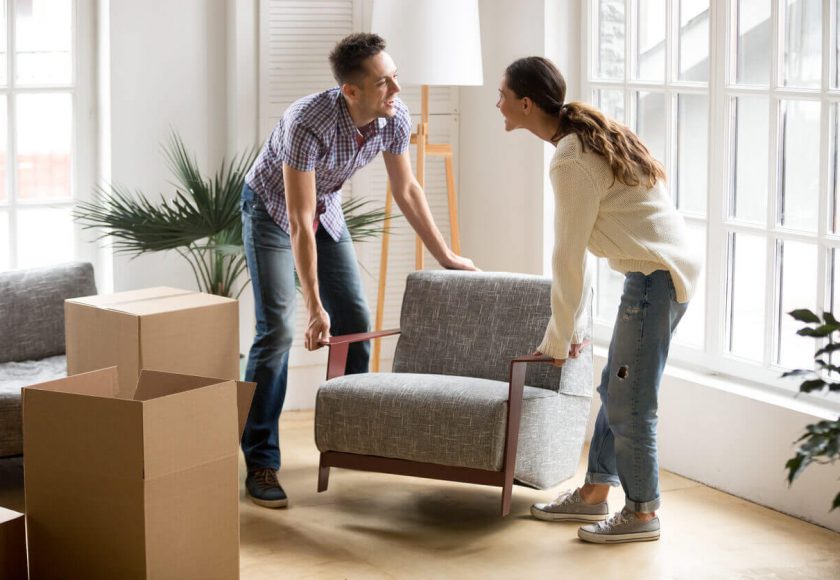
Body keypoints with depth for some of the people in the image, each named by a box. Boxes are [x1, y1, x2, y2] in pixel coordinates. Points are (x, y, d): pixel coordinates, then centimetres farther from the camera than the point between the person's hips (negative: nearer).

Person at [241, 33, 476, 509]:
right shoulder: (309, 124, -38)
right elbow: (299, 224, -34)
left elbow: (406, 190, -1)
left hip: (327, 209, 6)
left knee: (356, 323, 4)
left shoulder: (395, 117, -19)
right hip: (271, 208, -6)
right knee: (277, 330, -16)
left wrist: (447, 257, 4)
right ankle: (261, 463, -13)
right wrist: (315, 307, -33)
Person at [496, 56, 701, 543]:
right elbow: (579, 249, 14)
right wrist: (576, 326, 15)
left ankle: (642, 513, 11)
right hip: (664, 270, 10)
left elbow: (569, 257, -15)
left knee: (629, 403, -1)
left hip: (657, 276, -10)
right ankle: (594, 494, 26)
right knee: (616, 390, 17)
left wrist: (560, 337, -6)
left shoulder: (572, 161, -18)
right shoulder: (588, 137, 13)